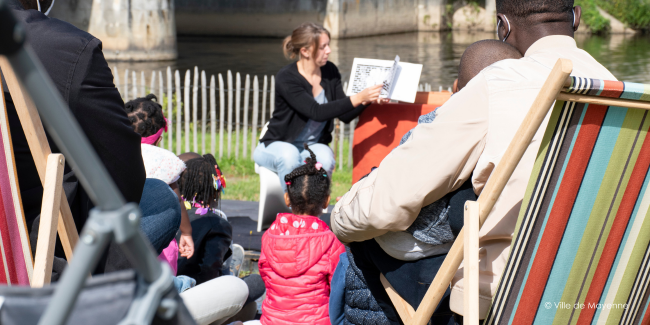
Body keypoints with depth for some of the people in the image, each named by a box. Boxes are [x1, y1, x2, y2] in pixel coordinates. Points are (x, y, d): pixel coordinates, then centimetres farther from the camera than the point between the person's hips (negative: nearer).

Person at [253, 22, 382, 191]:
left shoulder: (330, 72, -1)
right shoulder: (286, 78, -20)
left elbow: (345, 116, 0)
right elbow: (317, 112, -31)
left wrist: (367, 100, -20)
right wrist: (357, 98, -35)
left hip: (314, 146, 4)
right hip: (278, 145, -3)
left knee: (325, 159, -33)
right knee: (289, 155, -39)